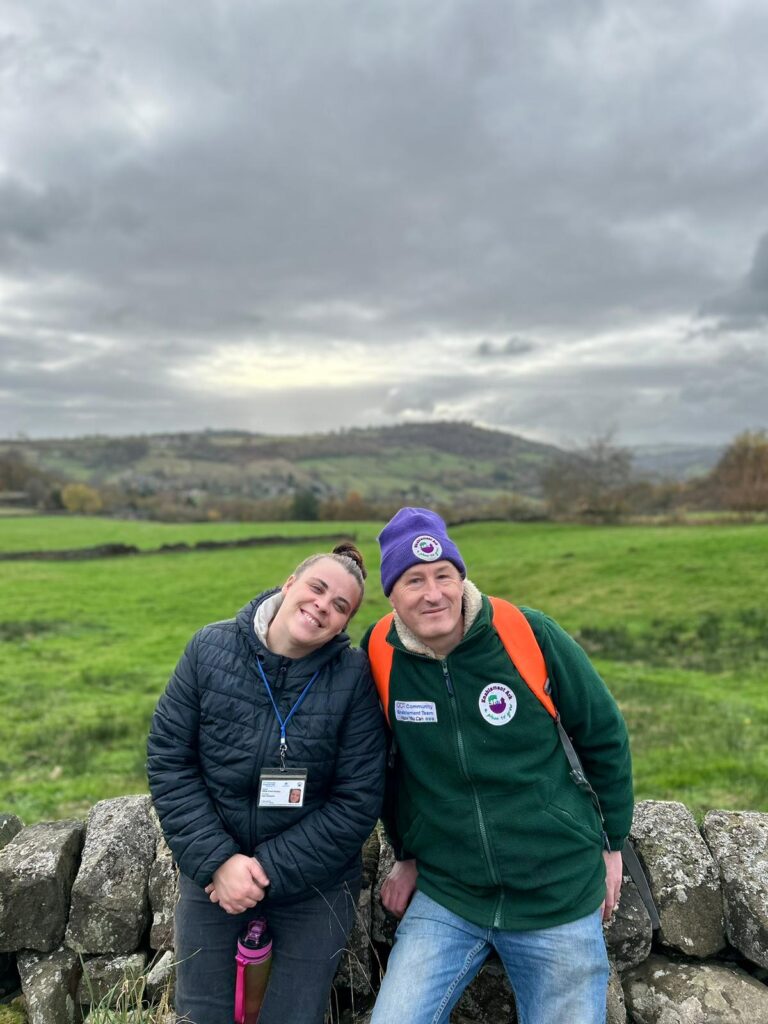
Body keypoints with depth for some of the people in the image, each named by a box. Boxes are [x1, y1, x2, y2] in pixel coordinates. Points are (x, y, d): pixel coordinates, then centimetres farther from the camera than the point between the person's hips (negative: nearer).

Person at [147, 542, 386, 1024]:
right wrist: (216, 860, -15)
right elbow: (169, 759, -8)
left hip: (314, 885, -1)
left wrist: (270, 871, -16)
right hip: (212, 871, 2)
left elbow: (358, 801, -15)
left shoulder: (354, 677, -18)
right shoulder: (210, 648, -13)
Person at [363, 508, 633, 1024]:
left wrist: (613, 841, 5)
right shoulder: (380, 655, -11)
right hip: (444, 897, 1)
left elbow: (603, 735, -2)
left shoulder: (530, 635, -16)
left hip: (560, 898, -1)